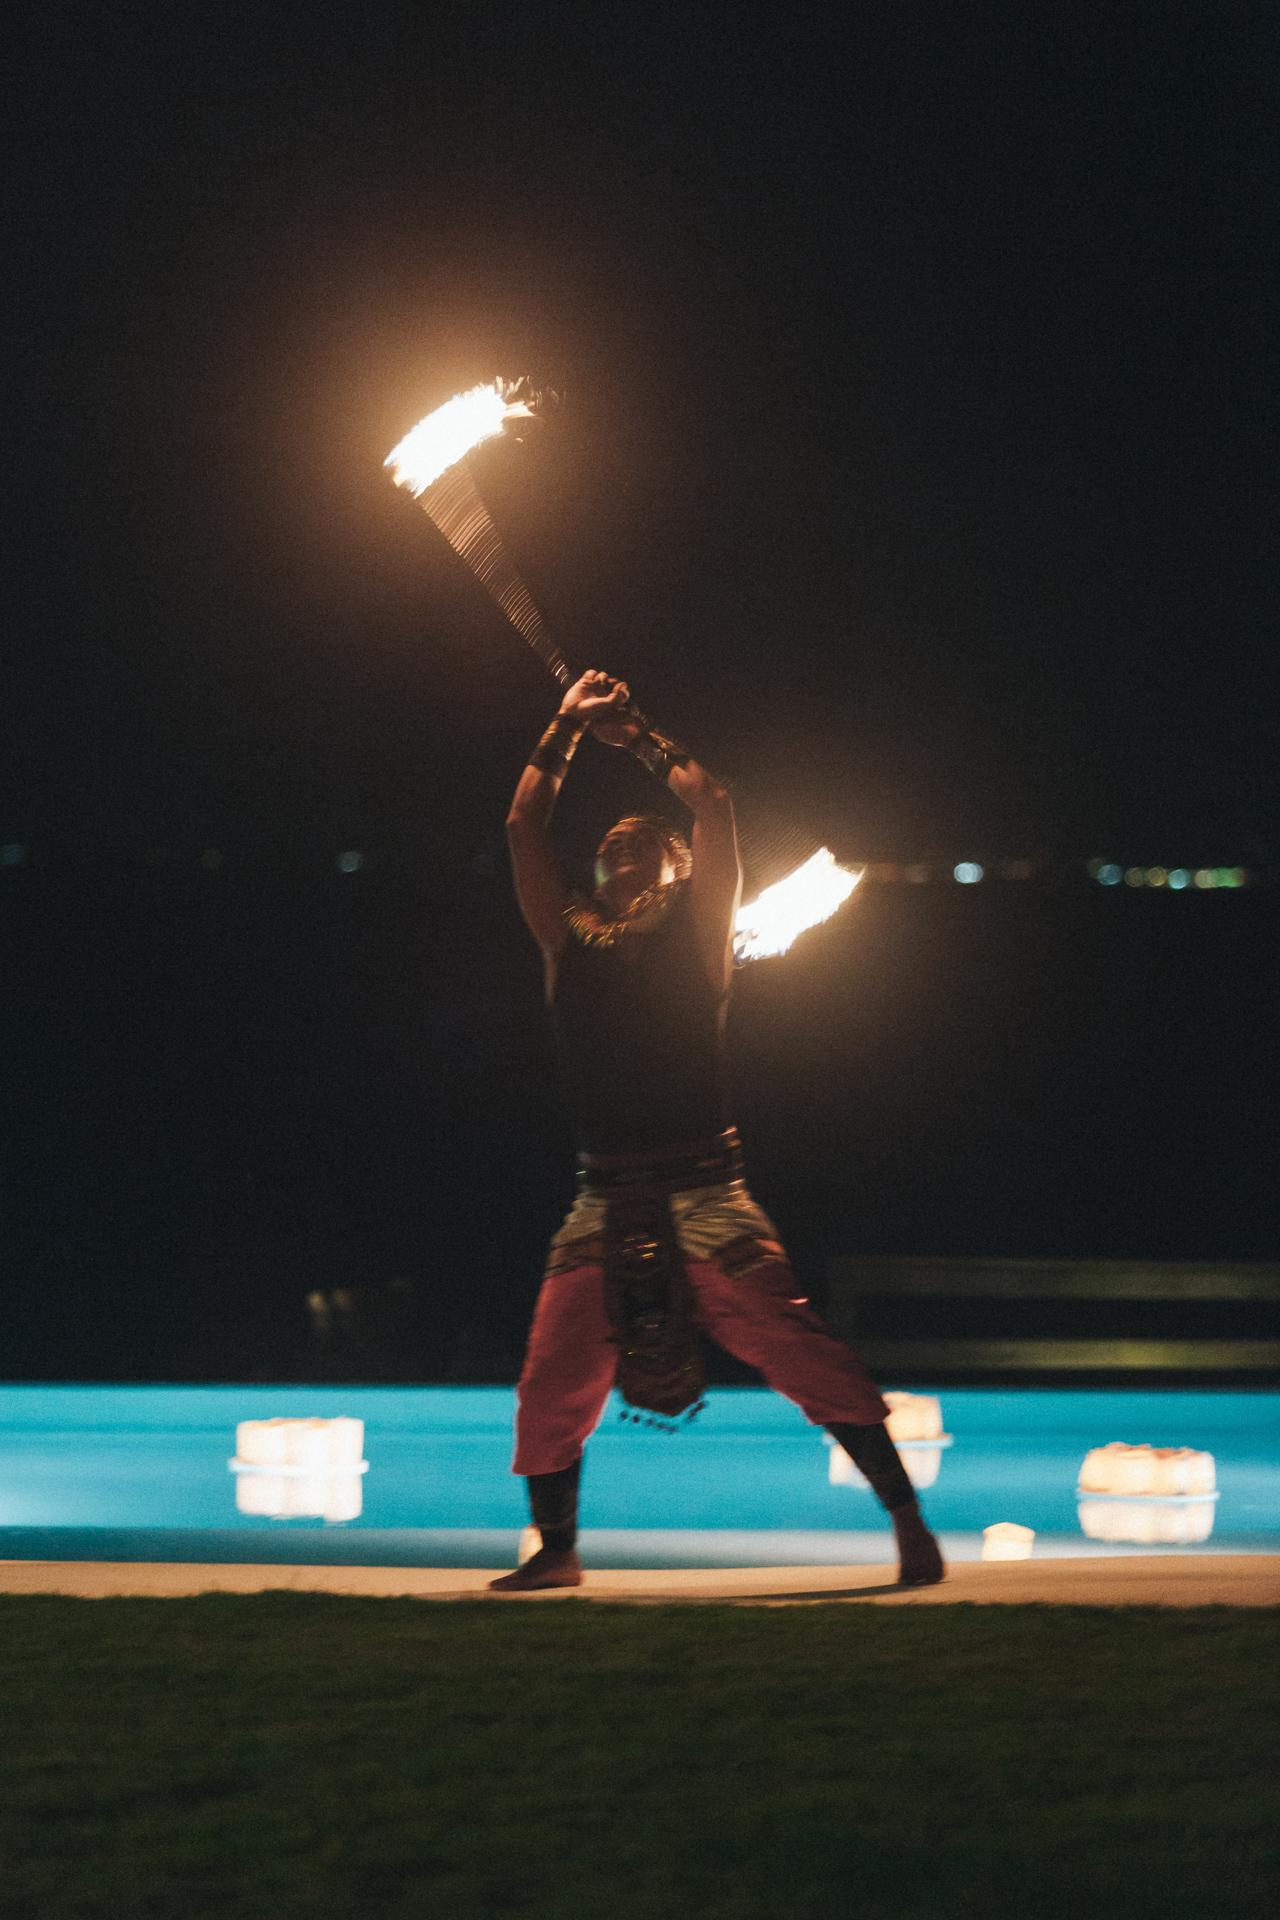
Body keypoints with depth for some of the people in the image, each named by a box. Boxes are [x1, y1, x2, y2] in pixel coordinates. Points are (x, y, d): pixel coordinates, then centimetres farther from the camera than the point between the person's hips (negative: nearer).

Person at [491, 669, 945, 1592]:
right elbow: (524, 825, 16)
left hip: (706, 1195, -3)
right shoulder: (572, 941, 16)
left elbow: (716, 807, 5)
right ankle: (557, 1549, 17)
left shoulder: (695, 930, 10)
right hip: (605, 1200, 3)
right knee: (552, 1388, -2)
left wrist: (641, 737, 17)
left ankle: (908, 1520, -9)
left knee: (804, 1353, -12)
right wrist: (569, 727, 19)